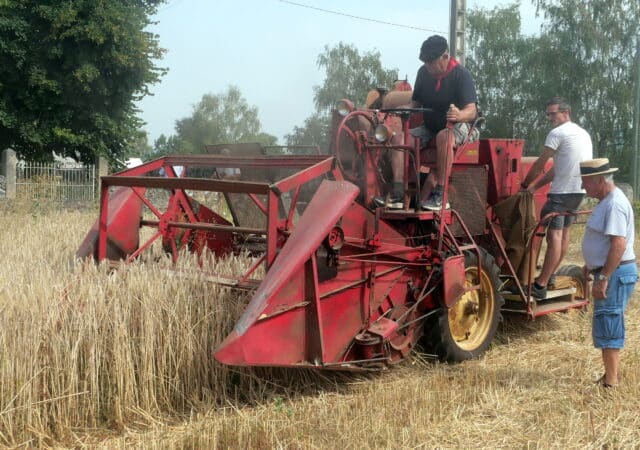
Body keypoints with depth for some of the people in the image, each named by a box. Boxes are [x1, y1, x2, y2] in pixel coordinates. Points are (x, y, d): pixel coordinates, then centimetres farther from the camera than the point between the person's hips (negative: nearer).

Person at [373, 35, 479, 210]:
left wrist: (459, 115, -49)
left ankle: (440, 195, -36)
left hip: (459, 126, -6)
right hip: (430, 127, 6)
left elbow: (471, 110, -25)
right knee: (399, 135, -18)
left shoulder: (461, 75, -15)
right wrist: (401, 109, -11)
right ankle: (397, 194, -27)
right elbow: (415, 103, 11)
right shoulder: (424, 72, 1)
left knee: (443, 136, -39)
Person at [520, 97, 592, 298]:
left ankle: (540, 286, -15)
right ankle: (549, 275, 28)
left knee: (554, 236, -13)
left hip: (562, 192, -10)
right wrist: (535, 186, 18)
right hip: (579, 191, 10)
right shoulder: (583, 133, 20)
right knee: (564, 233, 17)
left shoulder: (558, 133, -9)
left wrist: (525, 185, 11)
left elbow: (539, 165, -4)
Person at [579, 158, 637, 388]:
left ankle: (610, 384, -1)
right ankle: (609, 377, 26)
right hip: (608, 273, 10)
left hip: (615, 274, -10)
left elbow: (619, 244, -27)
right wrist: (591, 269, 27)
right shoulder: (607, 201, 14)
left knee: (608, 328, -6)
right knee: (607, 328, 16)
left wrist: (603, 279, -27)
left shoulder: (614, 204, -19)